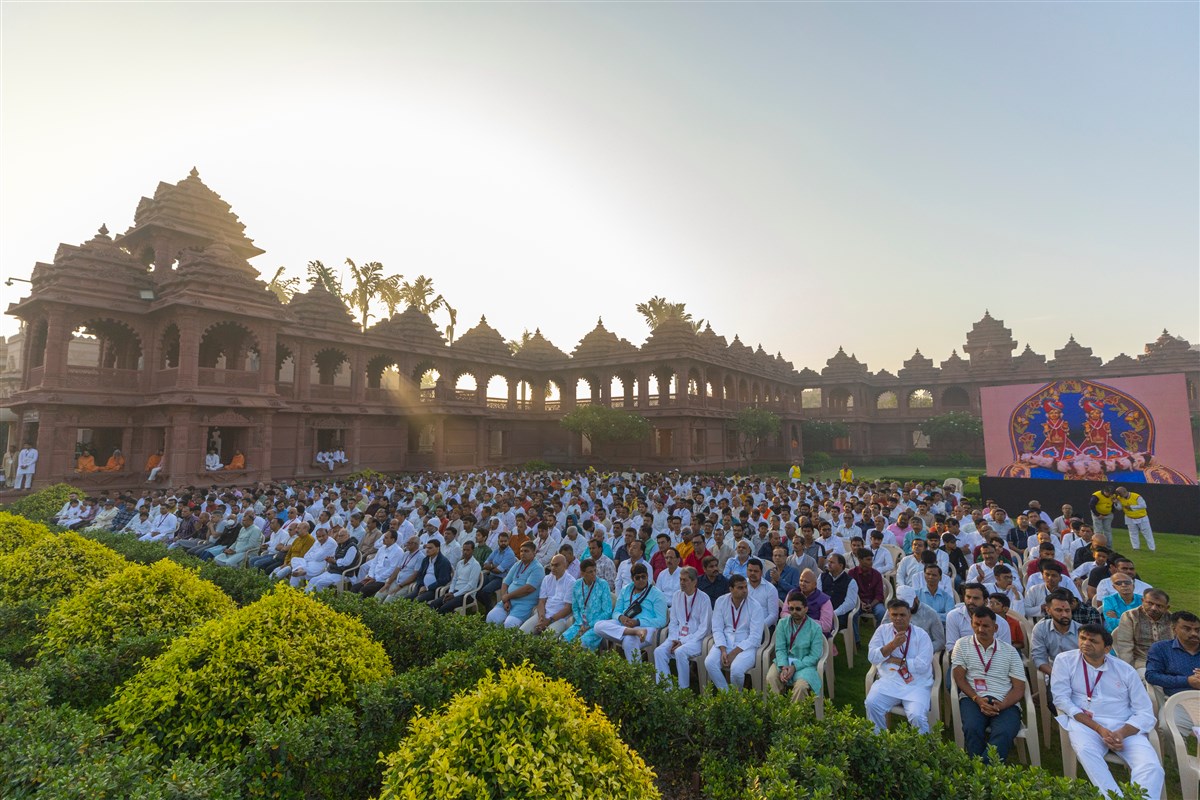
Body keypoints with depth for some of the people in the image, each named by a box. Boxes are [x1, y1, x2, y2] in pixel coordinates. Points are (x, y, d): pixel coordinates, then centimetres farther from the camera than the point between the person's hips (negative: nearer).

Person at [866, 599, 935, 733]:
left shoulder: (921, 635, -1)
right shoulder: (882, 630, 6)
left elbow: (922, 666, -12)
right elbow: (872, 657, -3)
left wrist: (895, 660, -9)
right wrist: (893, 644, -13)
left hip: (916, 684, -2)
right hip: (889, 680, 2)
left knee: (917, 716, -26)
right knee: (872, 704, -21)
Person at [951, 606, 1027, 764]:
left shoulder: (1010, 651, 14)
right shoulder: (962, 645, 12)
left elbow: (1019, 688, 8)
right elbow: (959, 677, 5)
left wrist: (1001, 705, -10)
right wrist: (978, 699, -12)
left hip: (1005, 703, 1)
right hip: (973, 699, 0)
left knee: (1003, 733, -33)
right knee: (972, 729, -32)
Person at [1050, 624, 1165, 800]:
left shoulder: (1126, 671, 8)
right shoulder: (1065, 661, 2)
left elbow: (1145, 713, 4)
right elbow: (1061, 698, -4)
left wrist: (1121, 733, -15)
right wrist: (1099, 729, -14)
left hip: (1124, 726, 3)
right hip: (1084, 723, -2)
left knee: (1151, 767, -25)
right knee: (1085, 750, -34)